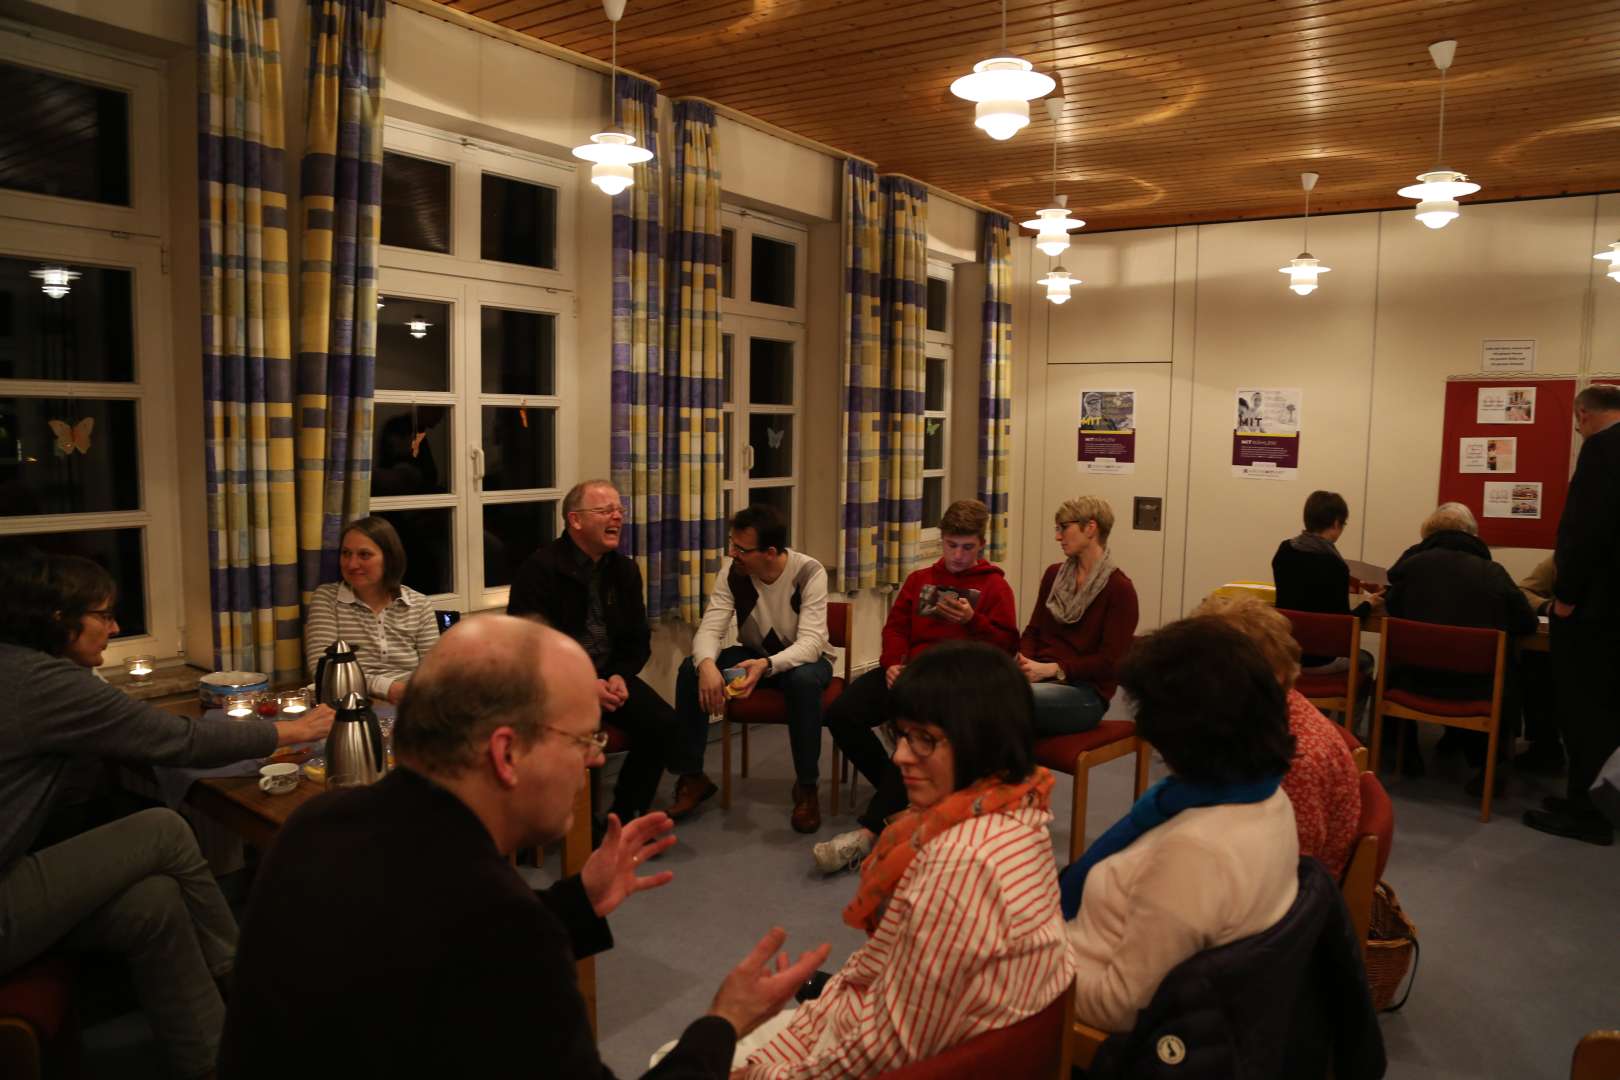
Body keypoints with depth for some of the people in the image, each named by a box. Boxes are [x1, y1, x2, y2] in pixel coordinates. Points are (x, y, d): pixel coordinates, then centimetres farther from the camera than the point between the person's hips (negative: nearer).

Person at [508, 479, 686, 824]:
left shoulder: (624, 569, 10)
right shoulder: (541, 569, -8)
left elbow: (638, 639, 16)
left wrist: (620, 675, -6)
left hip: (610, 675, 5)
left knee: (665, 726, -17)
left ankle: (625, 816, 2)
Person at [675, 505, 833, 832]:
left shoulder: (809, 573, -25)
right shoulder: (731, 571, -14)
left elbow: (811, 641, -33)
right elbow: (709, 629, -19)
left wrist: (767, 665, -52)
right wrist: (707, 664, -43)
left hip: (802, 659, -4)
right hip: (753, 655, 4)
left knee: (804, 680, -40)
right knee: (690, 669, -22)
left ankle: (806, 786, -20)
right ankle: (692, 778, -9)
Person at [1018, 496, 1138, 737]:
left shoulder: (1119, 589, -3)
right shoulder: (1054, 575, 16)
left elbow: (1110, 660, -8)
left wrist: (1052, 669, -16)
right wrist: (1024, 662, -6)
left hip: (1086, 692, -5)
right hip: (1042, 679, 5)